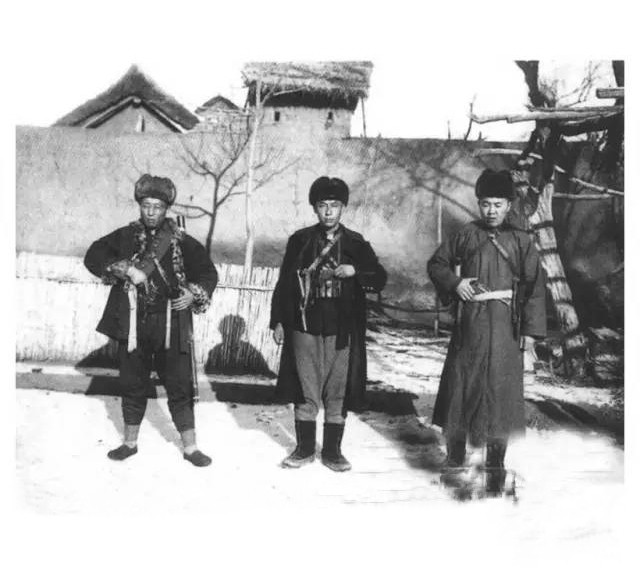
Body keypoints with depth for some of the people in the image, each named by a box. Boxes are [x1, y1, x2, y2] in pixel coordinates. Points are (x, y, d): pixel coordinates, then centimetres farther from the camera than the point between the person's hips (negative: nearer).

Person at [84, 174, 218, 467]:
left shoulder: (182, 241, 1)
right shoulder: (125, 236, 4)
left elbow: (208, 272, 8)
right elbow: (93, 256, -2)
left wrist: (194, 293, -9)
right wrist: (126, 269, -14)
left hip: (171, 328, -1)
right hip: (132, 326, 2)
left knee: (180, 387, 3)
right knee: (132, 386, 14)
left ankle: (190, 447, 15)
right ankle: (130, 442, 31)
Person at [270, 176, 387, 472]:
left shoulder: (356, 243, 6)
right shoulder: (299, 240, 6)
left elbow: (380, 279, 5)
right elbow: (284, 282, 8)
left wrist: (355, 271, -14)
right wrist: (278, 321, 3)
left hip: (342, 330, 0)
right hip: (305, 328, 0)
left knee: (337, 392, 6)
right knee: (305, 391, 6)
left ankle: (332, 451, 19)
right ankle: (304, 449, 20)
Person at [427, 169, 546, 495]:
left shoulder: (520, 241, 4)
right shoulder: (466, 235, 7)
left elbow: (535, 287, 2)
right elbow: (436, 264, 14)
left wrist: (531, 329, -4)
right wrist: (454, 283, -5)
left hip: (504, 325, -1)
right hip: (469, 321, 1)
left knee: (499, 389, -1)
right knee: (460, 382, 8)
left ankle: (495, 466, 10)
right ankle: (456, 450, 29)